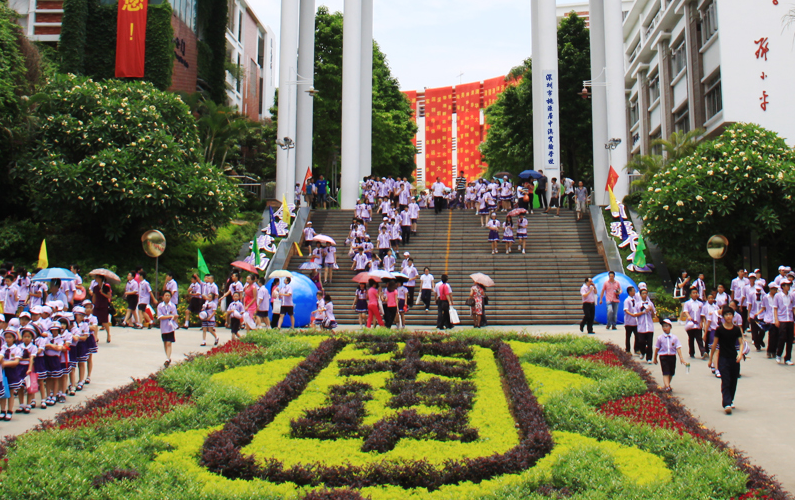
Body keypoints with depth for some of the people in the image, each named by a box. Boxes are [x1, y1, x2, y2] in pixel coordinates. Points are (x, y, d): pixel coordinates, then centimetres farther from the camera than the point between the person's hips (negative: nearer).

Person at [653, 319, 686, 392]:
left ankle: (667, 385, 30)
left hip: (672, 356, 2)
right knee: (665, 372, -11)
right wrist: (655, 358, 11)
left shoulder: (675, 338, -1)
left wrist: (681, 357, -13)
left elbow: (678, 348, -5)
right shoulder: (660, 338, -1)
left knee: (671, 372, 11)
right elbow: (657, 348, 6)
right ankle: (667, 386, -19)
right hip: (663, 356, -2)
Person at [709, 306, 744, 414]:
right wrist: (711, 359, 4)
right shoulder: (719, 329, -5)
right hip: (723, 358, -3)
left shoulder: (737, 329, 1)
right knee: (725, 381, -10)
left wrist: (741, 353, -20)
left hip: (734, 358, 3)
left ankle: (730, 400, 29)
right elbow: (714, 344, 1)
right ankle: (726, 404, -17)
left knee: (733, 381, 11)